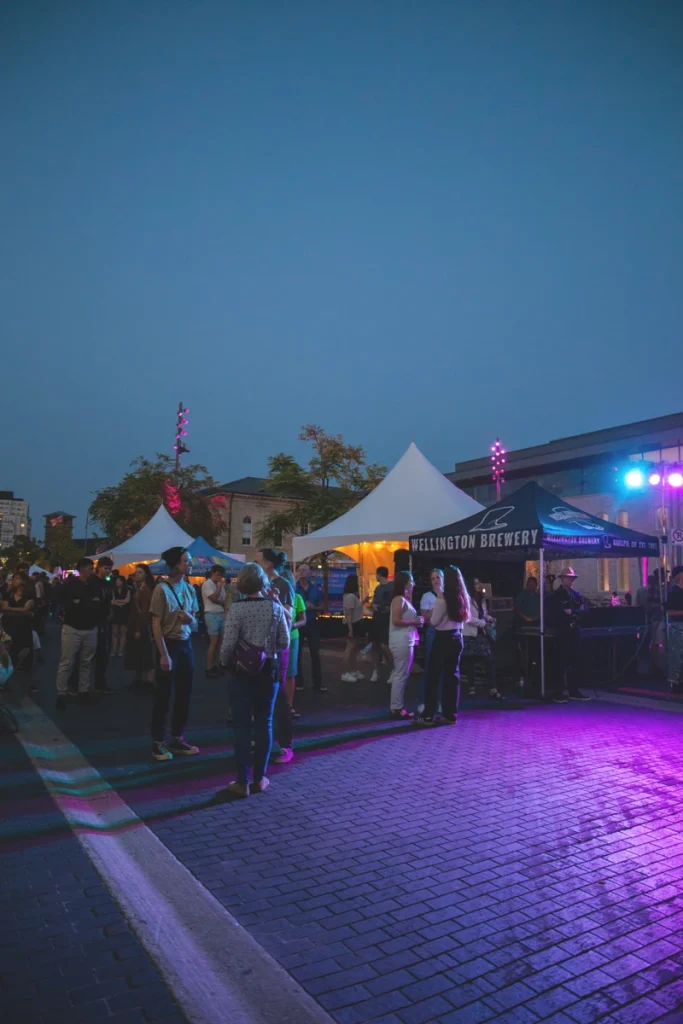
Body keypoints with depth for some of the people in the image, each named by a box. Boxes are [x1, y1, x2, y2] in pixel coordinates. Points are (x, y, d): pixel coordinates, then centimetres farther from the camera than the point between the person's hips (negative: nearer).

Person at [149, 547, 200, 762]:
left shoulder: (190, 588, 6)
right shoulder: (162, 589, -14)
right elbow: (156, 625, -15)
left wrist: (191, 618, -10)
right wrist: (164, 654, -19)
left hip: (186, 644, 7)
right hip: (169, 644, -7)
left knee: (184, 694, 12)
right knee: (164, 696, 2)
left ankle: (177, 739, 25)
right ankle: (158, 742, 15)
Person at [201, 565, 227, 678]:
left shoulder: (219, 585, 15)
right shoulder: (207, 584, -7)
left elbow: (223, 601, 14)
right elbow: (214, 598, -17)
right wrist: (220, 586, -10)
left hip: (221, 614, 7)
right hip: (212, 615, -7)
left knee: (219, 641, 8)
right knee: (213, 642, -8)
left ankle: (215, 666, 17)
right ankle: (209, 669, -3)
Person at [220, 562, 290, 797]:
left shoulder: (237, 608, -13)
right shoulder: (275, 607, -4)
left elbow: (228, 645, -14)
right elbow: (284, 643, 0)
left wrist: (224, 663, 5)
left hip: (241, 672, -2)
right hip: (268, 672, 3)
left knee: (242, 726, 6)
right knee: (264, 724, 13)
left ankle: (242, 782, 13)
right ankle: (260, 778, 22)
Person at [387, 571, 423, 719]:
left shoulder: (405, 600, 17)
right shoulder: (399, 599, -12)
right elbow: (396, 620, -21)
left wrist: (417, 621, 7)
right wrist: (415, 621, -15)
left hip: (406, 641, 10)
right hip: (401, 642, -10)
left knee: (402, 675, 12)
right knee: (401, 675, -6)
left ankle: (398, 707, 18)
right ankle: (396, 708, 0)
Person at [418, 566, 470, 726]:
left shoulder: (442, 598, -16)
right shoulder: (463, 598, 5)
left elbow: (434, 622, -12)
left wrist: (432, 613, 6)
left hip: (443, 638, -6)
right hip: (457, 637, 6)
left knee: (433, 675, 1)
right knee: (453, 674, 11)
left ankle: (428, 715, 4)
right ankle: (451, 714, 16)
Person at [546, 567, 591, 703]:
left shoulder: (577, 594, 14)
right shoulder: (555, 596, -3)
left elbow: (584, 610, 3)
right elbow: (556, 614, -15)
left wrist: (571, 612, -12)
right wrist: (575, 613, -10)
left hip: (574, 632, 6)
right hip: (560, 633, -6)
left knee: (576, 663, 9)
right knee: (560, 664, -4)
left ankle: (574, 691, 18)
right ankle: (557, 693, 2)